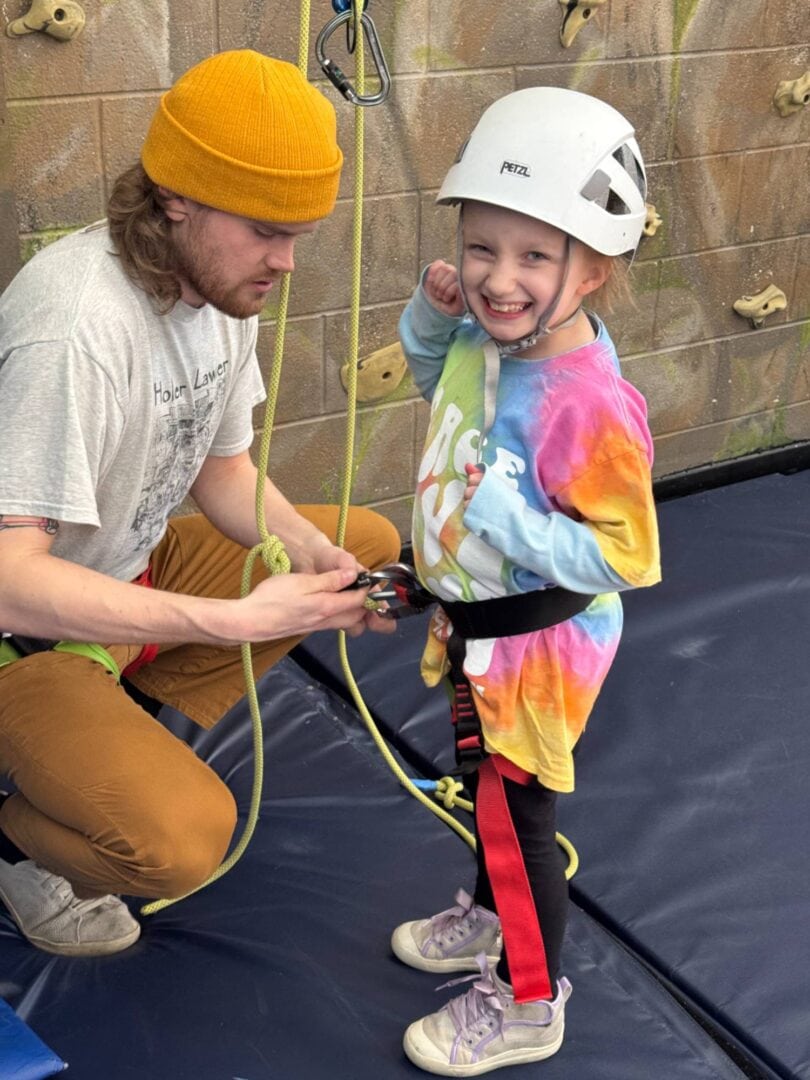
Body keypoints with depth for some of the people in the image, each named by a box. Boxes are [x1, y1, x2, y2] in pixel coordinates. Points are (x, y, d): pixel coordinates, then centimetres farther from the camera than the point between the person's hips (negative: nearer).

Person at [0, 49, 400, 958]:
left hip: (133, 575, 9)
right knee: (181, 838, -30)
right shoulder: (77, 324, -32)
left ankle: (139, 737, 6)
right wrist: (240, 620, -38)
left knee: (368, 542, 5)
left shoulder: (224, 282, -5)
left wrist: (310, 554, -15)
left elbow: (225, 471, 6)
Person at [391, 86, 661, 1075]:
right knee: (485, 784, 28)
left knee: (516, 814, 8)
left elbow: (625, 557, -28)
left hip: (539, 642, -8)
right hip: (475, 624, 8)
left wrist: (510, 520, -36)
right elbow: (442, 385, 16)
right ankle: (491, 917, 53)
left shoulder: (588, 403, -33)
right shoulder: (489, 335, -9)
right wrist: (431, 319, -4)